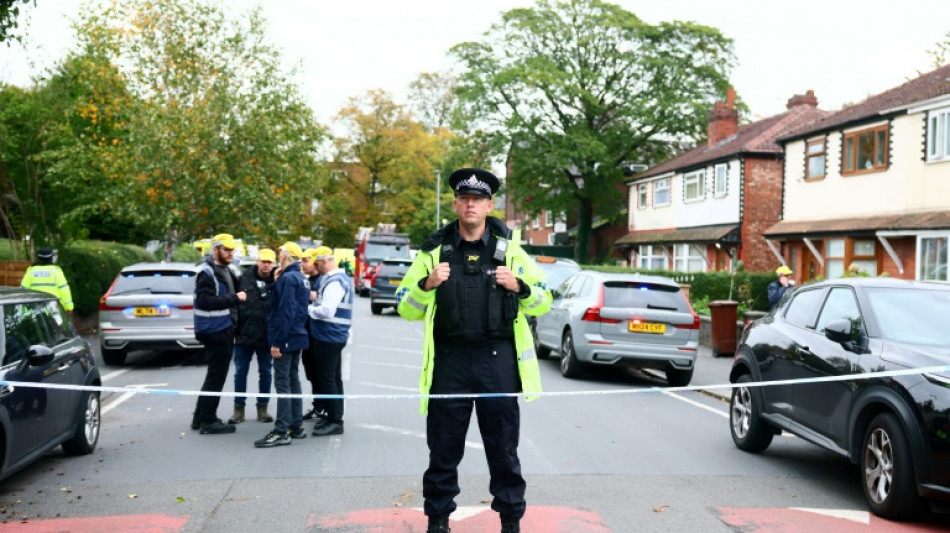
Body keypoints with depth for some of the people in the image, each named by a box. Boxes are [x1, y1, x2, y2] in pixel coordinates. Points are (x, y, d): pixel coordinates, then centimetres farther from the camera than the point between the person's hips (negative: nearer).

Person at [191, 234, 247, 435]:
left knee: (215, 375, 17)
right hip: (214, 331, -10)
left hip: (224, 330, 10)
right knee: (216, 376, -3)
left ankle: (201, 418, 26)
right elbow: (205, 300, -26)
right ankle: (208, 421, 6)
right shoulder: (207, 272, -15)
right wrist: (234, 298, -26)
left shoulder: (225, 270, 15)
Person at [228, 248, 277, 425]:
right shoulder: (244, 279, -3)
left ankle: (262, 408, 22)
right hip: (244, 335, 1)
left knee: (265, 373, 10)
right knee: (240, 373, 7)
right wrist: (234, 331, -3)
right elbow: (234, 304, 0)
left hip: (266, 337, 0)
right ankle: (239, 408, 18)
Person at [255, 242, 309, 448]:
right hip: (297, 338, 10)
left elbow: (286, 313, -22)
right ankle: (297, 427, 20)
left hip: (286, 339, -10)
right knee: (293, 381, 14)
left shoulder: (288, 278, -16)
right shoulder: (301, 278, 14)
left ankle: (281, 431, -5)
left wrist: (277, 342, -20)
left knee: (282, 383, -7)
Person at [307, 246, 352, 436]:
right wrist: (316, 301, 3)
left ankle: (335, 421, 0)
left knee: (326, 379, -5)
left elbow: (327, 311, -27)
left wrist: (308, 308, -12)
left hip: (329, 337, -10)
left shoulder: (335, 282, -18)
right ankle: (333, 416, 26)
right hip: (334, 336, 10)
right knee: (333, 378, 17)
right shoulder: (338, 278, 15)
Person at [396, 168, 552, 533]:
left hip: (498, 360, 0)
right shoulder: (434, 251, 4)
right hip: (449, 360, 0)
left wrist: (518, 286, -12)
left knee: (503, 447, 9)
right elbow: (406, 309, 6)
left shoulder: (509, 249, 4)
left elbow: (543, 302, 8)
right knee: (443, 448, 9)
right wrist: (427, 285, -13)